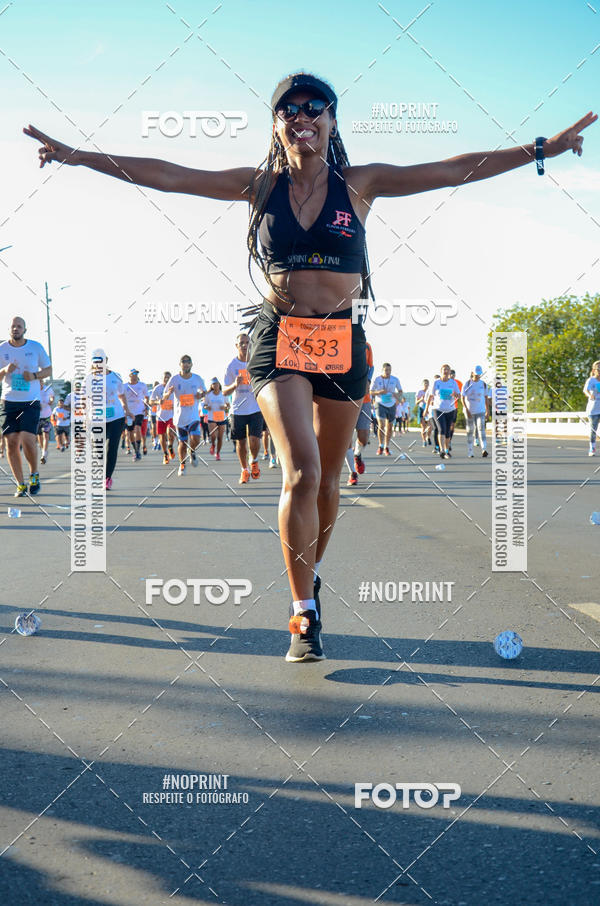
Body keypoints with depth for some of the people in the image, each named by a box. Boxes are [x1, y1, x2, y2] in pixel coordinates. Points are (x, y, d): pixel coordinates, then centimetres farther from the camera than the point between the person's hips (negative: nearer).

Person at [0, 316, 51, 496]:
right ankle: (20, 484, 11)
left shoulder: (36, 347, 1)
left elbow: (48, 370, 10)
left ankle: (34, 474, 10)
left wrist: (35, 376, -10)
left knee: (27, 440, -16)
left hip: (31, 402, -2)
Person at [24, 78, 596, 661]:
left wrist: (544, 148, -5)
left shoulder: (360, 184, 3)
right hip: (280, 336, -1)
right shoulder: (259, 185, 4)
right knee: (301, 473, -15)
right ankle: (304, 613, -7)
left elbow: (455, 171, -1)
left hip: (342, 339, 2)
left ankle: (309, 573, 36)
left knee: (327, 477, 10)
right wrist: (78, 156, -3)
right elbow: (166, 176, 1)